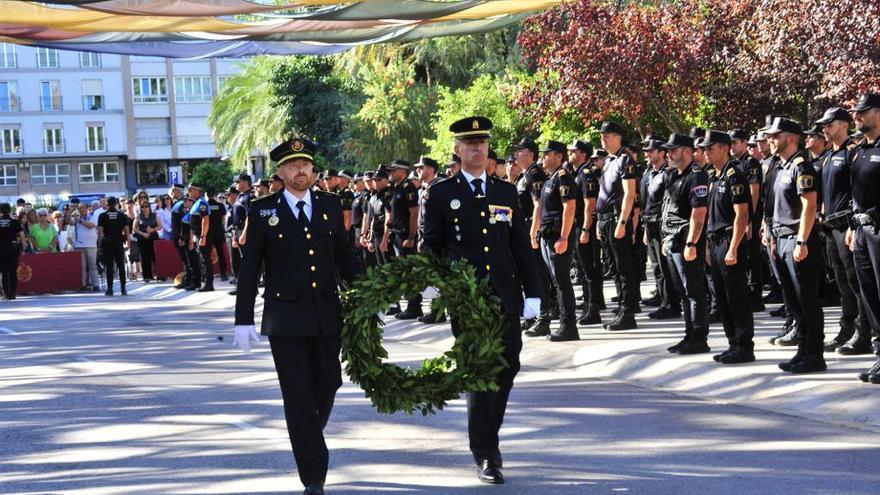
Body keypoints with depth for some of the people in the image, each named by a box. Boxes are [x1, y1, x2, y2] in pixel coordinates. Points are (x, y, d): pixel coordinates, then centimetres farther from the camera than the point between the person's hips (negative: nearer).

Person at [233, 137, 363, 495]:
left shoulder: (330, 206, 7)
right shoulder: (263, 211, -1)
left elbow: (346, 257, 13)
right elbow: (249, 269, 0)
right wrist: (244, 320, -4)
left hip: (327, 317, 3)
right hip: (285, 320, -3)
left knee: (327, 386, 11)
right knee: (299, 397, -4)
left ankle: (308, 439, 39)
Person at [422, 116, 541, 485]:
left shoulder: (507, 192, 12)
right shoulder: (441, 194, 4)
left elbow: (522, 246, 11)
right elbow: (431, 246, 6)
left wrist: (532, 293, 6)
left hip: (506, 297, 3)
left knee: (507, 368, 7)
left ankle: (487, 436, 28)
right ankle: (485, 455, 1)